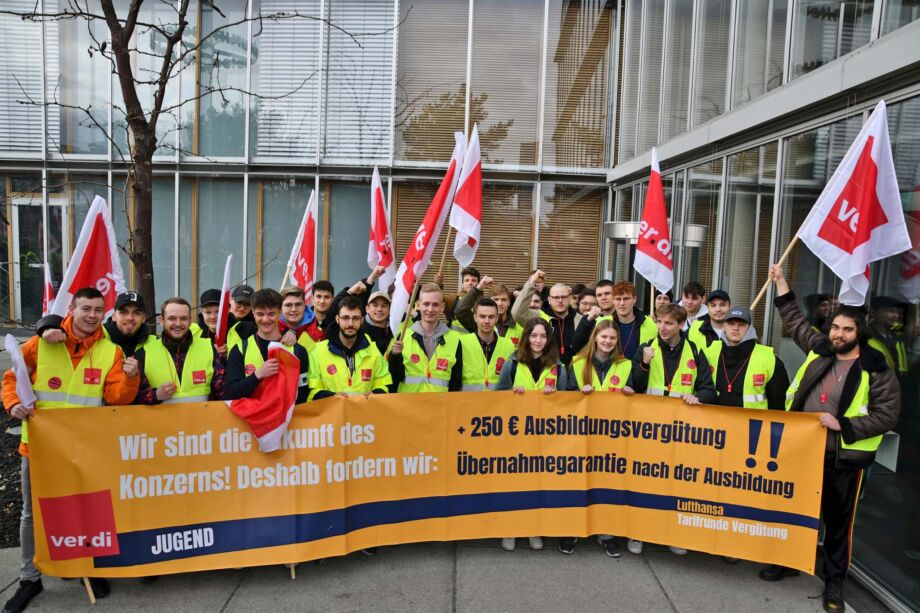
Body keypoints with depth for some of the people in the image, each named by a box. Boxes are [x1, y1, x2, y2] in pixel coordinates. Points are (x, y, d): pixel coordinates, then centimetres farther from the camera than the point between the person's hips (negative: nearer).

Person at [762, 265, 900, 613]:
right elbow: (795, 321, 18)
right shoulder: (819, 350, 3)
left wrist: (843, 426, -20)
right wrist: (781, 283, 19)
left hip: (843, 460, -4)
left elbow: (887, 415, -10)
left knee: (838, 522, 8)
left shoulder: (876, 371, -10)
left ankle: (834, 584, 23)